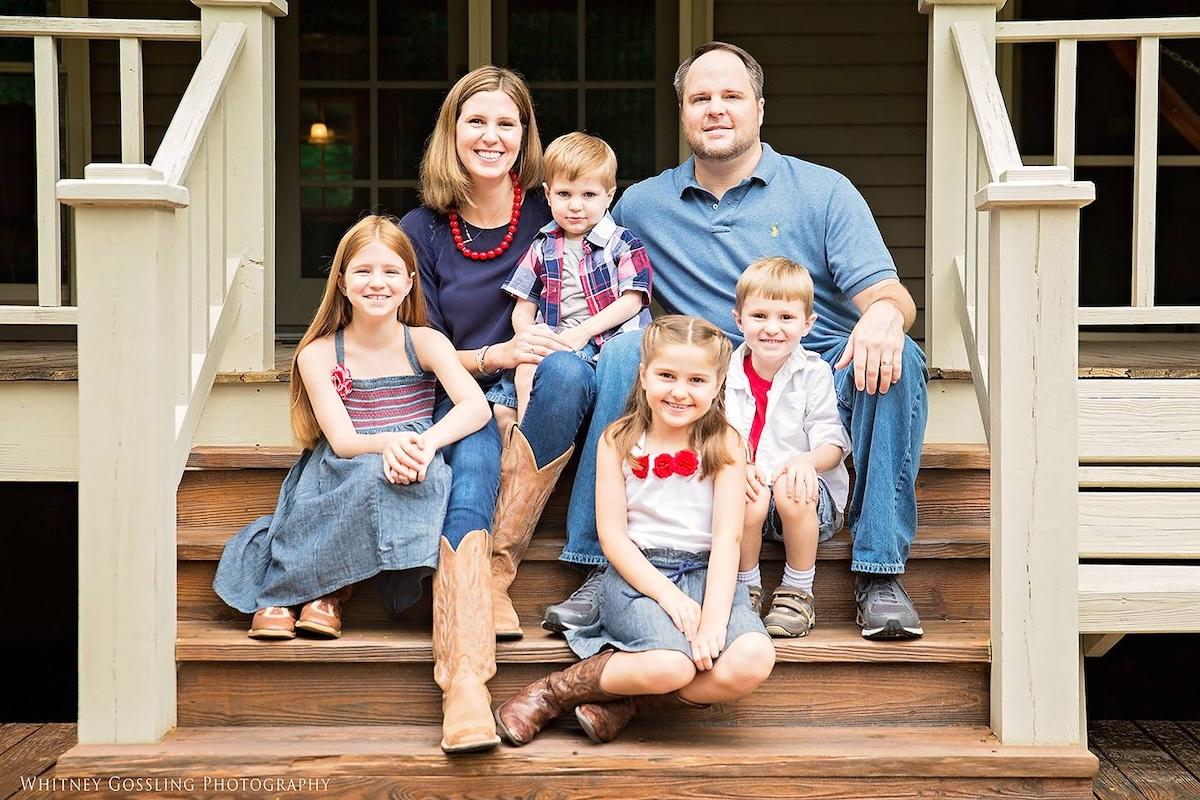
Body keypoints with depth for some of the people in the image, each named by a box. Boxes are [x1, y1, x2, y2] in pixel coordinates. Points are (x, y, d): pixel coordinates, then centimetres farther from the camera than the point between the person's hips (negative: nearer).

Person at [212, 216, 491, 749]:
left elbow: (476, 406, -12)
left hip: (411, 471, 1)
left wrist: (425, 443, -31)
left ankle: (324, 592, -21)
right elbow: (342, 440, -10)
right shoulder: (319, 355, 1)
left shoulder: (424, 343, 3)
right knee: (373, 471, -36)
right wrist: (387, 445, -32)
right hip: (340, 478, -1)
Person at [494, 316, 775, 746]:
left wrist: (714, 618, -20)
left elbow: (727, 538, -6)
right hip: (636, 573, -2)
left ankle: (623, 703, -11)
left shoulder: (724, 444, 2)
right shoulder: (619, 441, 2)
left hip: (706, 572, 2)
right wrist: (668, 596, -17)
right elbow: (613, 536, -3)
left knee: (752, 662, -29)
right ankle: (553, 692, -7)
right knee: (671, 665, -32)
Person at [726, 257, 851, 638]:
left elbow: (833, 443, -6)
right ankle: (747, 590, -9)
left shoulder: (814, 373, -1)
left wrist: (808, 461, -29)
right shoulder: (725, 373, 3)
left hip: (803, 492, -1)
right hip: (744, 486, 1)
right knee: (749, 497, -34)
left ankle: (798, 593, -13)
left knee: (789, 491, -35)